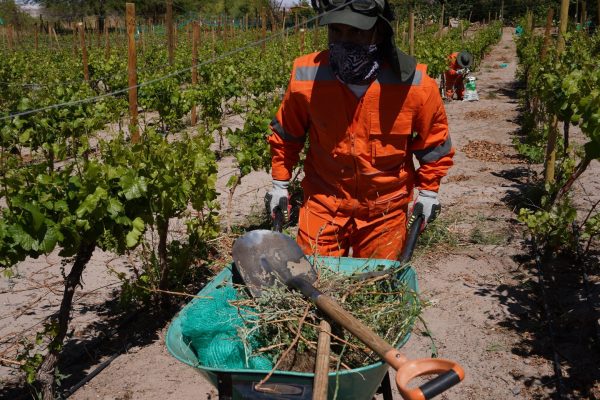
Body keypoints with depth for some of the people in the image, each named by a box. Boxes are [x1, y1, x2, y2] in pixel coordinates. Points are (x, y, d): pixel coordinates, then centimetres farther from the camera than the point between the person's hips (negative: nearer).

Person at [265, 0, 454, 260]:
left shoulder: (414, 86, -18)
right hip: (323, 204, 0)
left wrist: (427, 192, 4)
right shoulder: (306, 78, -16)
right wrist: (279, 184, 7)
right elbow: (286, 135, 3)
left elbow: (433, 143, 1)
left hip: (385, 211, 0)